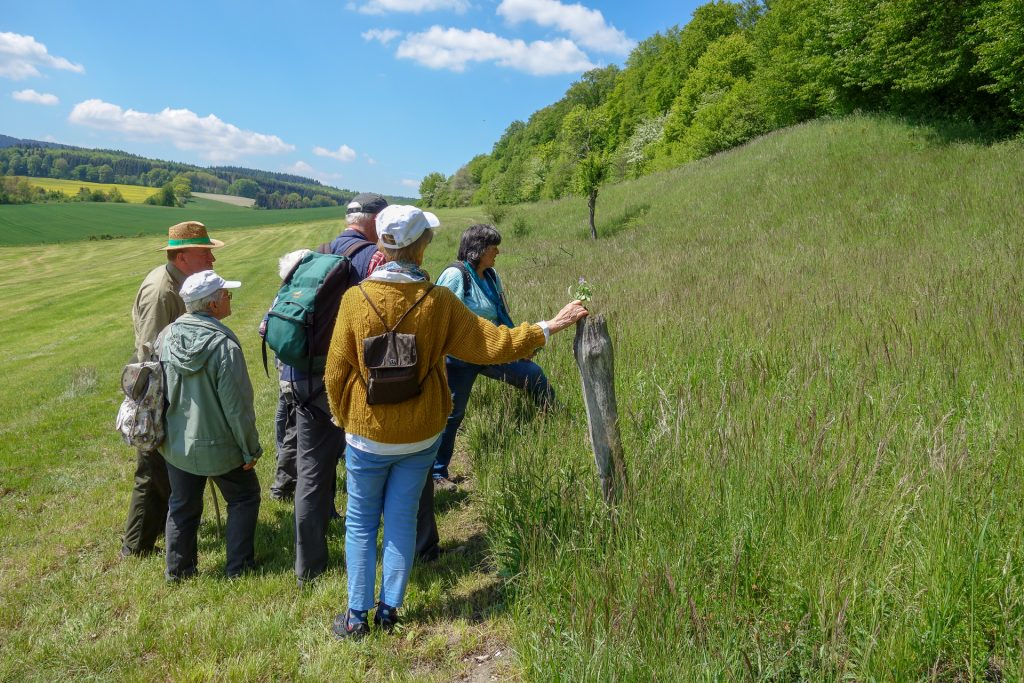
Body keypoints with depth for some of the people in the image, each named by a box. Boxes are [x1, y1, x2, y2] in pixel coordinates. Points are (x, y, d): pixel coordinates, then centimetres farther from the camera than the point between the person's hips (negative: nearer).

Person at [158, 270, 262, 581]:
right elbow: (237, 406, -21)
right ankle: (238, 564, 21)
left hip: (176, 444, 5)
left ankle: (178, 568, 32)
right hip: (219, 448, -5)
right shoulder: (224, 345, -25)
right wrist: (250, 448, -9)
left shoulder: (166, 337, -5)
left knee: (182, 506, 21)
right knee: (244, 498, 17)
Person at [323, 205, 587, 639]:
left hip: (368, 435, -1)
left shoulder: (356, 299, -15)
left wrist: (342, 417, 11)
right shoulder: (439, 301, -14)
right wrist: (547, 328, 5)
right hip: (420, 436, 1)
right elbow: (493, 344, -7)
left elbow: (336, 371, -7)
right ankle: (389, 609, 27)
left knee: (360, 525, 15)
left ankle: (357, 616, 23)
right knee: (402, 521, 16)